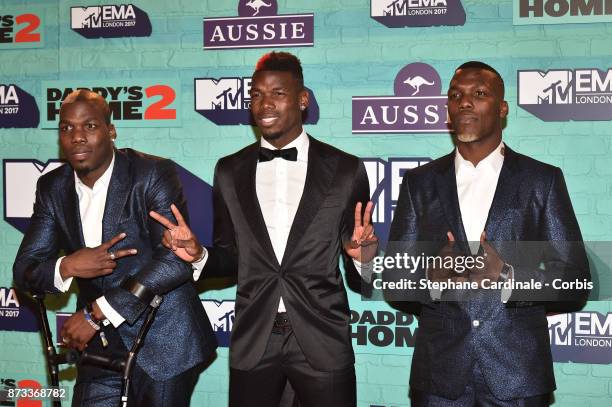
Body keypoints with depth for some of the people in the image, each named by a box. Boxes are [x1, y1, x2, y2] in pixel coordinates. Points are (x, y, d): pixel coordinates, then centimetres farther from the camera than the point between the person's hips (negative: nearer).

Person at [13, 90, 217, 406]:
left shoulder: (154, 174, -13)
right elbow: (24, 270, 4)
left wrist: (96, 313, -22)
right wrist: (67, 266, -20)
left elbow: (176, 260, -22)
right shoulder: (52, 187, 3)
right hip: (101, 346, 4)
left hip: (162, 344, -4)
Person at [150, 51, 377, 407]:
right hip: (253, 341, 2)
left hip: (322, 340, -1)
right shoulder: (230, 171, 5)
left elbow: (358, 270, 3)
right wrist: (198, 254, -8)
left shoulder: (345, 169, -1)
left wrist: (362, 256, -19)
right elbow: (230, 257, 12)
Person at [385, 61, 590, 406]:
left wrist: (507, 277, -20)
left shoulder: (543, 180, 0)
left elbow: (576, 280, -3)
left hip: (517, 375, -1)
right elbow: (394, 279, 4)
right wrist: (433, 277, -17)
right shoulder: (420, 182, 5)